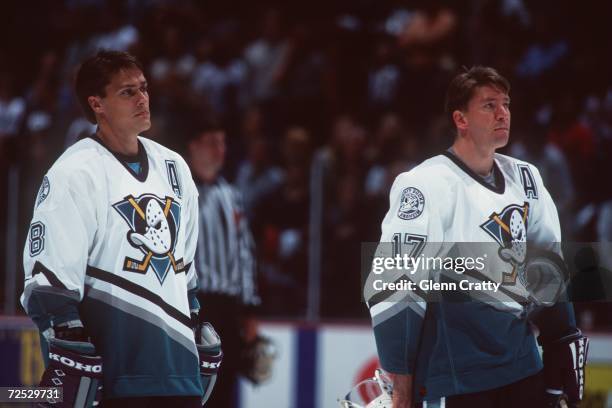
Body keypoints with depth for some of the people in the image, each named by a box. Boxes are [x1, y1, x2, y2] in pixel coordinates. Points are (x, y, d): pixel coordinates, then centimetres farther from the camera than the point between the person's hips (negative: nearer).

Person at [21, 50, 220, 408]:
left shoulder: (173, 167, 15)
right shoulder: (74, 174, -8)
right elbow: (51, 277, -12)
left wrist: (202, 332, 24)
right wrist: (70, 352, -18)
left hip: (179, 365, 7)